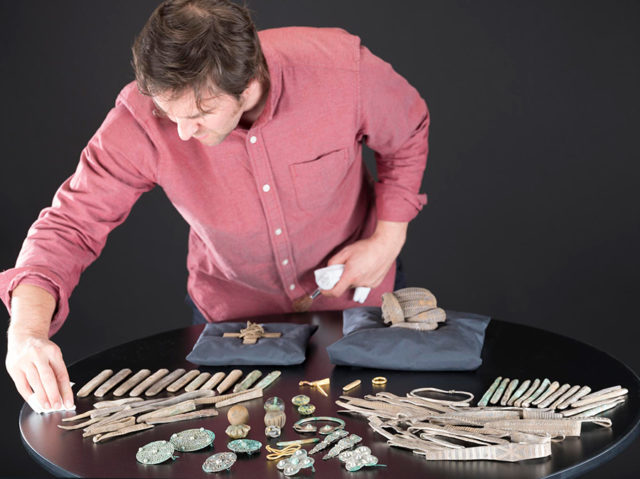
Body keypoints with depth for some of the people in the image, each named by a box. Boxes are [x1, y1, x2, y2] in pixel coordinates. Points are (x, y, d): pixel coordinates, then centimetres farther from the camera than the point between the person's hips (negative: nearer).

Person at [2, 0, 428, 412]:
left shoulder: (341, 68, -31)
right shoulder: (142, 120, -31)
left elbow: (408, 134, -9)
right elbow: (71, 225, -24)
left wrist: (389, 239, -18)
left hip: (355, 293, 0)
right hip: (234, 314, 0)